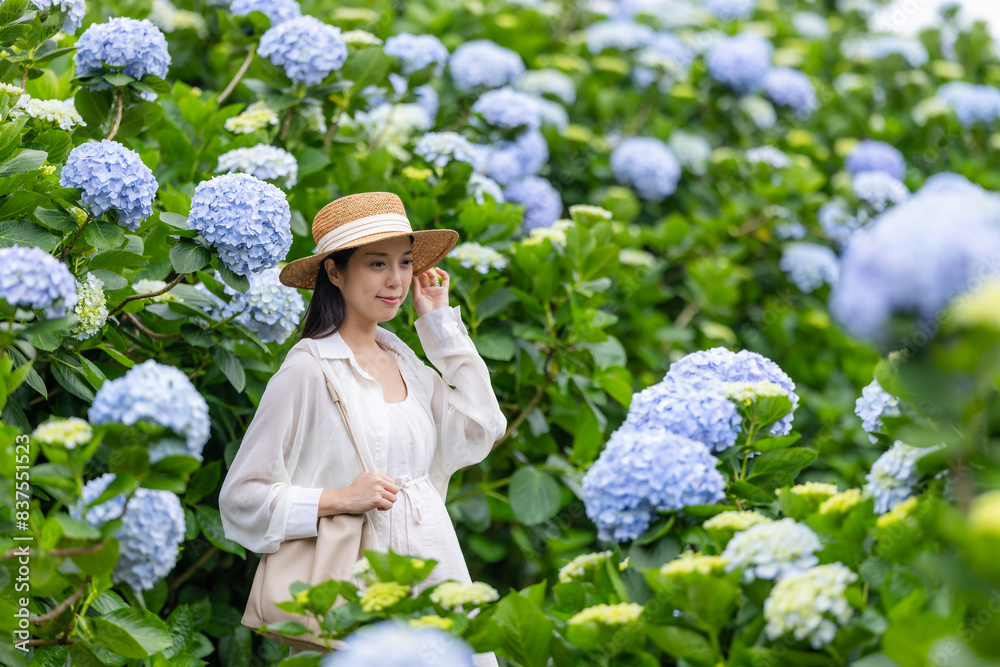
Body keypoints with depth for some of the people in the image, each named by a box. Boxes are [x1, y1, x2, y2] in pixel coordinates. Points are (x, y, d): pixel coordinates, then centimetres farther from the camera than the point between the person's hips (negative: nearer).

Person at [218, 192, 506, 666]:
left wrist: (441, 323, 9)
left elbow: (480, 431, 7)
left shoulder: (402, 359, 12)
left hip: (436, 568, 6)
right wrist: (339, 500, -19)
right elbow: (241, 497, -8)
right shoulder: (307, 370, -9)